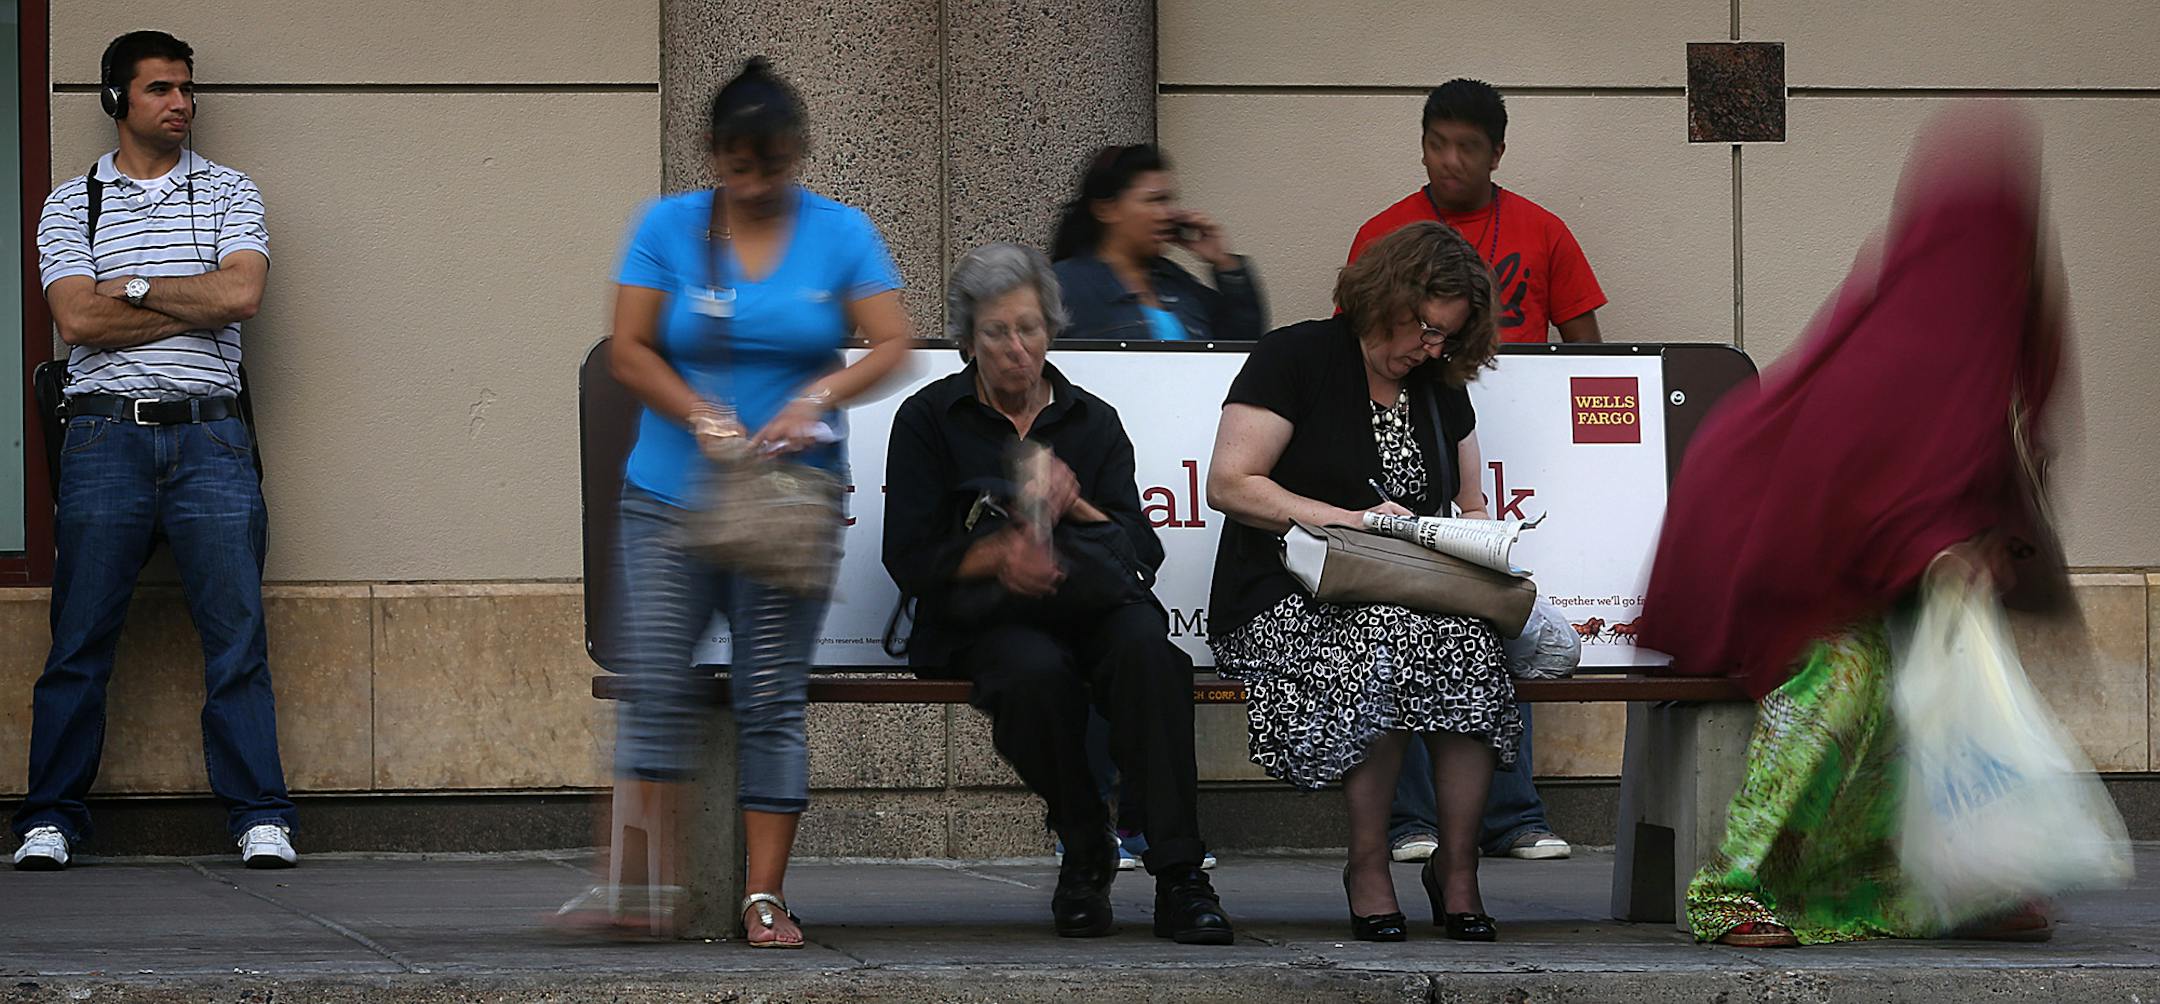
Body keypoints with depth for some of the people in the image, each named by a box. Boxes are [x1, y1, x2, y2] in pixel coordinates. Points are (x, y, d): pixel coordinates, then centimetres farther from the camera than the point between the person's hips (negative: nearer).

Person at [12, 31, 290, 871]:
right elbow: (79, 321, -5)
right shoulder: (71, 205, 9)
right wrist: (195, 303, -5)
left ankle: (260, 818, -1)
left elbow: (242, 294, -6)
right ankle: (51, 818, 6)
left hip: (209, 432, 0)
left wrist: (133, 288, -4)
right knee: (80, 638, 0)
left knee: (236, 634, -4)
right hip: (106, 432, 0)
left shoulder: (228, 194, 11)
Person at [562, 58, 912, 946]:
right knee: (656, 684, -8)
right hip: (671, 494, 0)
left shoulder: (841, 234, 3)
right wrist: (704, 418, -16)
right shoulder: (668, 226, 2)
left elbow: (890, 346, -3)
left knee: (773, 698, -2)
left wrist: (815, 399, -21)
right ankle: (647, 888, -5)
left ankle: (766, 897, 0)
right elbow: (630, 351, -1)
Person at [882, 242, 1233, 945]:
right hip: (985, 620, -2)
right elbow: (910, 560, 0)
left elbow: (1141, 551, 7)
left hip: (1092, 605, 2)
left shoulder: (1093, 421, 17)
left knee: (1145, 649, -34)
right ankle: (1084, 855, -15)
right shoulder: (929, 420, 10)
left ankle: (1179, 876, -36)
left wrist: (1074, 506, -11)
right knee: (1038, 672, -38)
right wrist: (1001, 555, -18)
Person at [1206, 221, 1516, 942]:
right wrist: (1351, 519, -16)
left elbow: (1470, 506, 26)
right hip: (1286, 602, -5)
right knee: (1386, 640, -37)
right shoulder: (1295, 359, 0)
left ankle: (1458, 868, -21)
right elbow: (1229, 485, -8)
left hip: (1411, 598, 5)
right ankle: (1367, 868, -23)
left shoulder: (1440, 389, 19)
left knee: (1469, 639, -30)